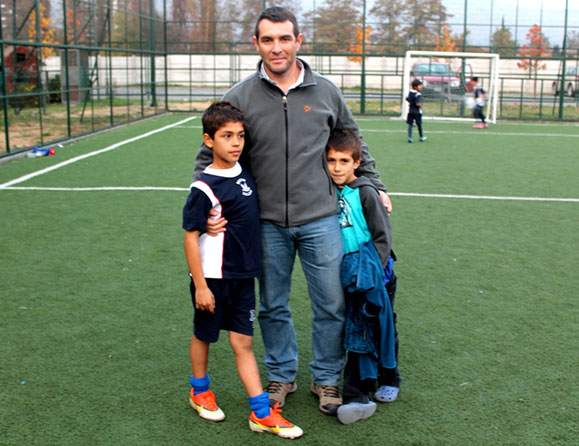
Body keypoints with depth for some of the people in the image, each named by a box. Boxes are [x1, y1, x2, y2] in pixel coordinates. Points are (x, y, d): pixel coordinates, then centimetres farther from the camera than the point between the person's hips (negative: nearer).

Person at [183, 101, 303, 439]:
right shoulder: (204, 188, -18)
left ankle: (262, 413, 12)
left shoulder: (245, 172, 2)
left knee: (243, 341, 9)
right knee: (204, 335, 15)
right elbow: (191, 236, -15)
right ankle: (200, 391, 39)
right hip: (213, 277, -5)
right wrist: (200, 285, -15)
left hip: (243, 275, 5)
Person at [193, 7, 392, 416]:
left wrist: (376, 186, 17)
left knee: (332, 306, 7)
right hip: (267, 224, 0)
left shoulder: (326, 91, 2)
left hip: (321, 220, 0)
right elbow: (209, 157, 5)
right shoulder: (240, 97, -2)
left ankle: (327, 379, 28)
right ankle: (282, 375, 34)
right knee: (273, 307, 13)